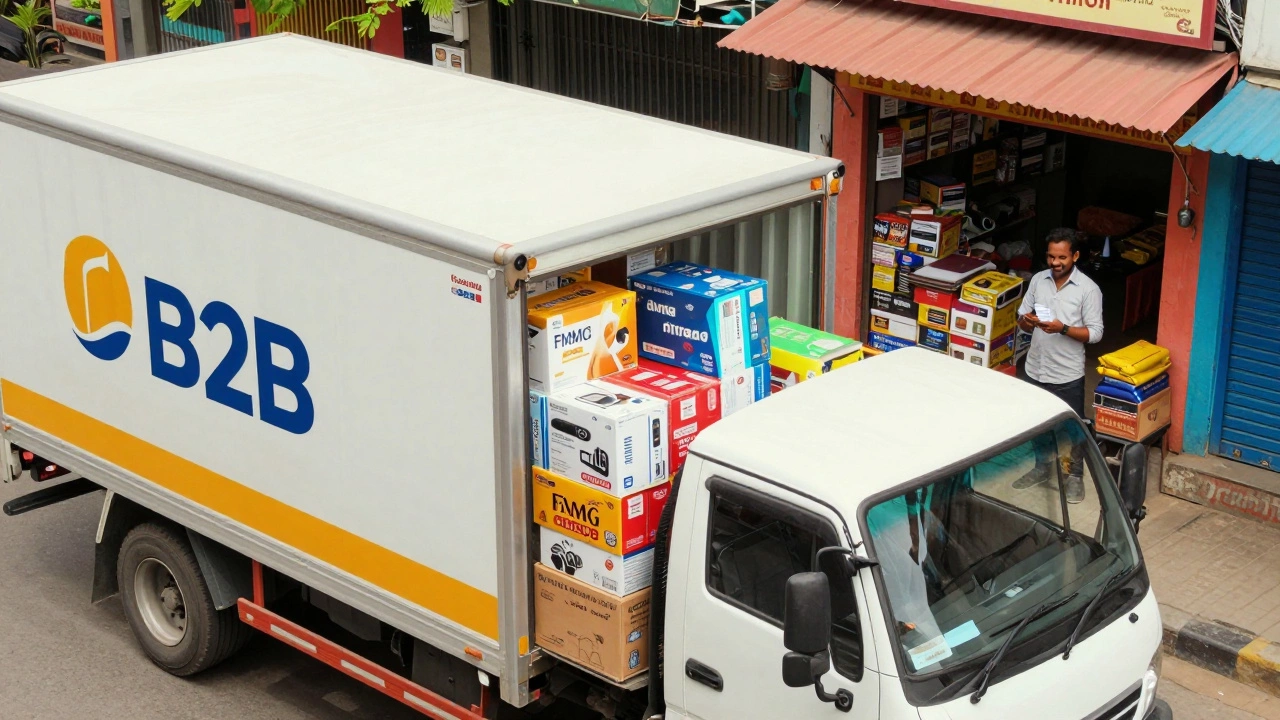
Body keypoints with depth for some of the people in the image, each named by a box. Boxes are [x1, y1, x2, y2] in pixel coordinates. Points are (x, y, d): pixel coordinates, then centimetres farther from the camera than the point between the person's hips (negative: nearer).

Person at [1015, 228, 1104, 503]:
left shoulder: (1088, 289, -13)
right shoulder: (1038, 280, 0)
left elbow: (1095, 333, -12)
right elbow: (1022, 319, 8)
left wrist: (1063, 328, -25)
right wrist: (1026, 321, -16)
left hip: (1068, 374, -4)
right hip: (1035, 369, 4)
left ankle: (1075, 475, 26)